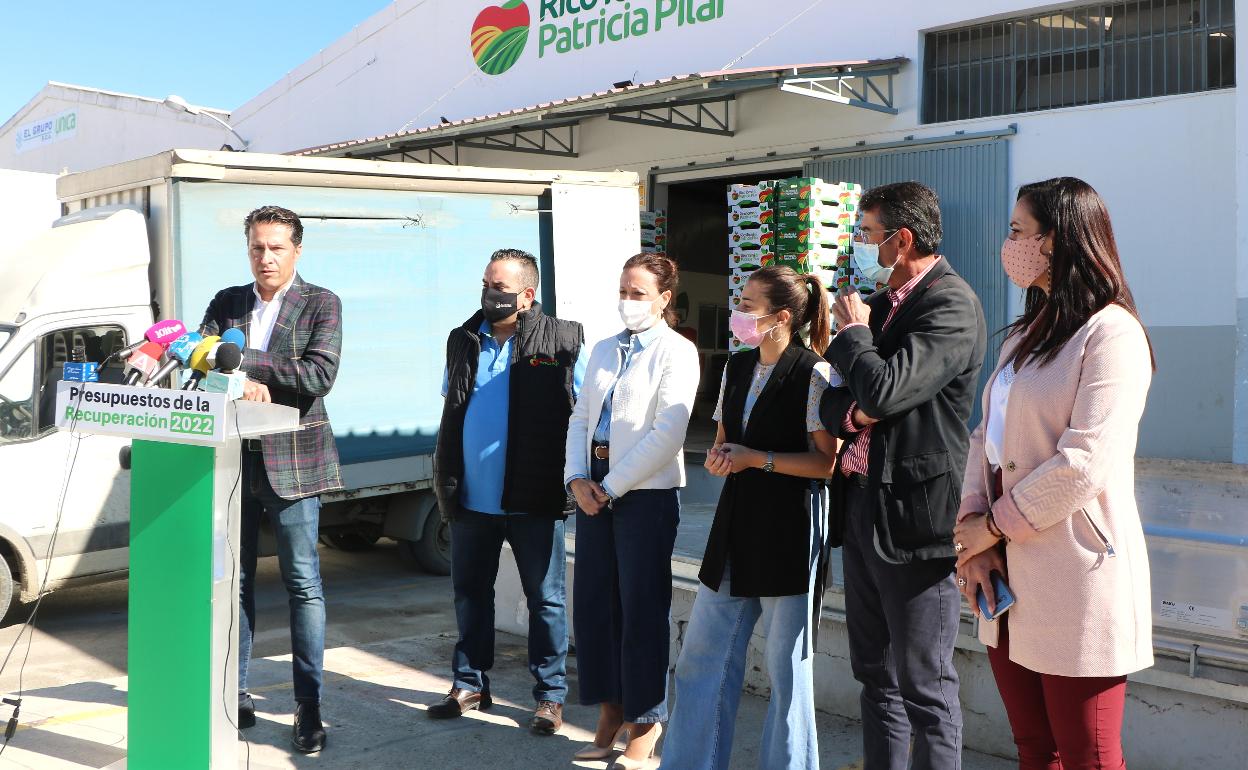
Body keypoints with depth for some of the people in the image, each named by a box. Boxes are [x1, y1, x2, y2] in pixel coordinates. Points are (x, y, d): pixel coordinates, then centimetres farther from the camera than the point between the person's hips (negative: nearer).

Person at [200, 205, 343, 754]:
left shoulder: (321, 304, -1)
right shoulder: (226, 303, 12)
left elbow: (320, 374, -15)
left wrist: (241, 360, -14)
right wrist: (239, 382, -19)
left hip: (292, 460, -4)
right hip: (234, 458, 4)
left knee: (303, 583, -1)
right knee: (233, 580, 11)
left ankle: (308, 707, 6)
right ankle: (234, 696, 23)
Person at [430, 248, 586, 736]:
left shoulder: (561, 342, -7)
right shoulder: (463, 341, 9)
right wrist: (445, 477, 15)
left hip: (533, 500, -5)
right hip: (471, 498, 5)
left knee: (545, 599, 6)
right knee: (470, 593, 15)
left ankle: (550, 695, 19)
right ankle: (469, 684, 30)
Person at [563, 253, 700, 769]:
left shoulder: (676, 352, -6)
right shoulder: (604, 350, 15)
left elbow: (667, 434, -14)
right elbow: (581, 418, 13)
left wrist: (611, 486, -13)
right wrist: (577, 479, -2)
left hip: (646, 492, -6)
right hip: (595, 489, 6)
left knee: (641, 606, 1)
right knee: (592, 600, 9)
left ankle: (644, 719, 16)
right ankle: (610, 710, 23)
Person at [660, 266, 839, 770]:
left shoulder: (815, 374, -11)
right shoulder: (737, 368, 11)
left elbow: (826, 462, -13)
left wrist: (757, 458, -18)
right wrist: (718, 459, -2)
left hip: (789, 530, -7)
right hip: (737, 522, 7)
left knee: (788, 666, 5)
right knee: (701, 658, 11)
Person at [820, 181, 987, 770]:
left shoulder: (951, 305, -13)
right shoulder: (881, 303, 14)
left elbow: (884, 391, -25)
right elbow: (835, 395, 15)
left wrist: (854, 331, -8)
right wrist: (849, 412, -8)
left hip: (914, 512, -9)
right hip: (862, 502, 9)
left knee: (923, 684, 0)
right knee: (874, 672, 18)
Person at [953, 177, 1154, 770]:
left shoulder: (1110, 333, -12)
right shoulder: (1025, 336, 16)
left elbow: (1084, 464, -20)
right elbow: (986, 439, 10)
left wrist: (995, 523, -9)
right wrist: (973, 538, -2)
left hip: (1074, 581, -8)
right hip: (1009, 575, 8)